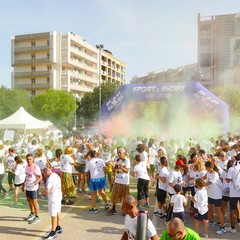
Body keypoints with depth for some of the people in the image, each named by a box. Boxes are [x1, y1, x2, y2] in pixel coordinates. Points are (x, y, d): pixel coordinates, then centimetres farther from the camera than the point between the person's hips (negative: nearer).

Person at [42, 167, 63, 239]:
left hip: (53, 198, -10)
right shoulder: (56, 175, 4)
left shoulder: (49, 179, -23)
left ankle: (53, 232, 6)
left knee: (53, 215, -2)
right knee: (58, 212, 22)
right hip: (58, 195, 10)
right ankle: (58, 227, 37)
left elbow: (47, 191, -29)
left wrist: (43, 192, -6)